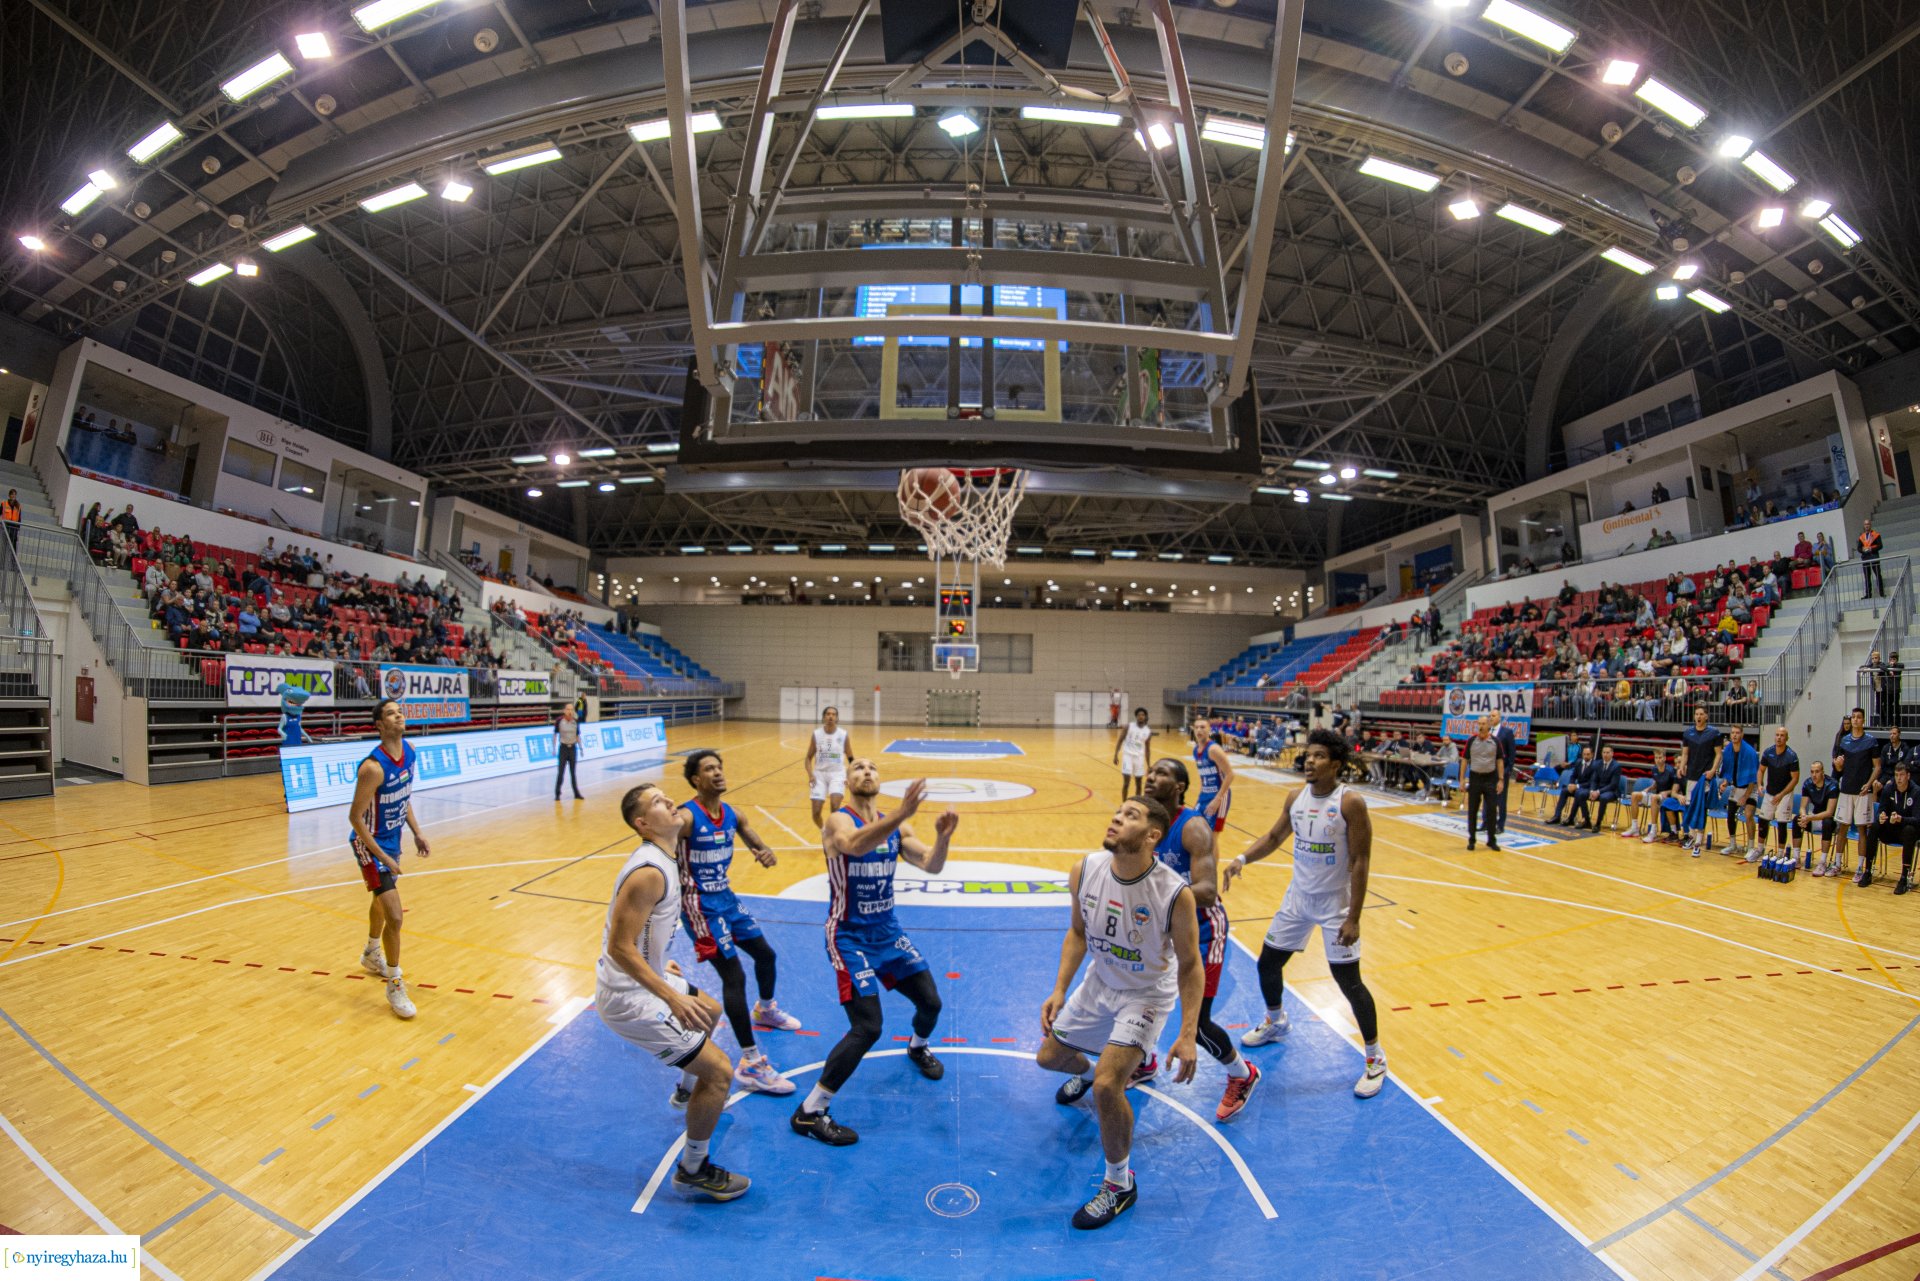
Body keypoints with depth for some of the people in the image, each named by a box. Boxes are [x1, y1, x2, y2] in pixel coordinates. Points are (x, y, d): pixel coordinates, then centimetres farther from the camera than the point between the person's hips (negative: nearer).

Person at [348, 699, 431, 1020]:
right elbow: (355, 817, -22)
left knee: (382, 901, 29)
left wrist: (416, 833, 6)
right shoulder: (373, 767, -29)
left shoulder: (409, 750, -6)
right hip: (370, 845, -8)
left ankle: (371, 955, 54)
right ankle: (395, 986, 5)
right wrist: (382, 857, -21)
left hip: (392, 840, 8)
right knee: (394, 916, -12)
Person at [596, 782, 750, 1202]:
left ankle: (687, 1091, 57)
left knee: (710, 1009, 32)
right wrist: (673, 997, -33)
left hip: (638, 978, 10)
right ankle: (693, 1172, 12)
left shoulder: (654, 860, 4)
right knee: (719, 1071, -8)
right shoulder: (649, 873, -28)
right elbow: (620, 947, -29)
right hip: (629, 998, -10)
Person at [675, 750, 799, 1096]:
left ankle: (765, 1010, 50)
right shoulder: (686, 817, -20)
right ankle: (750, 1064, -6)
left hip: (727, 899, 8)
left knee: (766, 954, 20)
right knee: (734, 976, -13)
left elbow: (760, 847, 7)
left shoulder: (732, 814, 2)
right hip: (701, 906, -8)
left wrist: (767, 854, -16)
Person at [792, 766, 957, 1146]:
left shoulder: (894, 826, 3)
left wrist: (943, 837, -27)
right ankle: (808, 1113, 2)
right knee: (867, 1028, -15)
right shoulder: (838, 820, -16)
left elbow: (931, 865, -5)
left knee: (931, 1002, 12)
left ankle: (917, 1047, 48)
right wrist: (902, 814, -54)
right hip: (850, 937, -6)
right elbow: (855, 844, -41)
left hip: (889, 932, 7)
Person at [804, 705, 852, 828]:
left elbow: (851, 759, 5)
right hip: (819, 774, 1)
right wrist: (810, 775, -11)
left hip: (837, 774, -1)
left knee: (834, 805, -25)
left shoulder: (843, 735, -4)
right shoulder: (816, 734, -3)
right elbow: (809, 758, 4)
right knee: (816, 812, -2)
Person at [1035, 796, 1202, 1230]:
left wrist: (1187, 1036, -20)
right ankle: (1083, 1075, 58)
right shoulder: (1085, 871, -20)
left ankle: (1120, 1184, 7)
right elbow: (1078, 932, -1)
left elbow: (1190, 965, -17)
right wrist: (1059, 990, -6)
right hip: (1099, 983, 5)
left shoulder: (1175, 894, -31)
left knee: (1107, 1085, -21)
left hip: (1146, 996, -5)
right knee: (1049, 1057, 19)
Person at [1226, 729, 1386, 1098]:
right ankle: (1275, 1022, 40)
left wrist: (1353, 918, -18)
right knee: (1267, 963, 12)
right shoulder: (1296, 798, -1)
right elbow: (1274, 837, 11)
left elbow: (1360, 861, -17)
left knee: (1348, 981, -2)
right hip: (1298, 897, 6)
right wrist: (1242, 859, -5)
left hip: (1335, 903, -6)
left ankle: (1375, 1058, 20)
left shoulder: (1351, 803, -19)